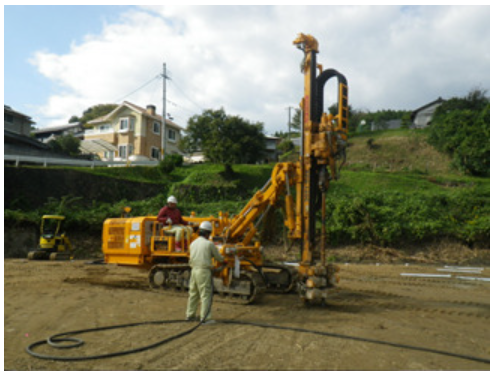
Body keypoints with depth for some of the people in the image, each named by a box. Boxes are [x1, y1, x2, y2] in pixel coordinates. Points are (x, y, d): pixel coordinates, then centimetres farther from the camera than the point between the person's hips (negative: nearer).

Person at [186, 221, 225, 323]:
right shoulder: (209, 244, -8)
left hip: (194, 270, 7)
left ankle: (190, 315, 26)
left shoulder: (193, 243, 9)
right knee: (206, 294, -2)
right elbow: (218, 257, 2)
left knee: (193, 293, 17)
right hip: (204, 271, -7)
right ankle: (205, 317, -2)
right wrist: (223, 260, 24)